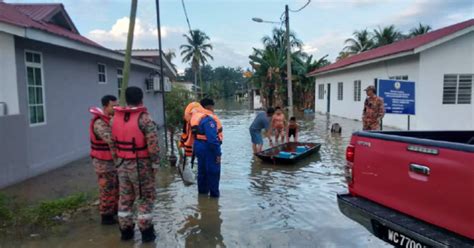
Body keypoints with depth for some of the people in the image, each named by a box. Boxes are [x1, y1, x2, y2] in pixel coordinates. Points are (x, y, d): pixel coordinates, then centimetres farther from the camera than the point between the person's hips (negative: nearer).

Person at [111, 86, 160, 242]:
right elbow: (153, 144, -21)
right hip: (141, 164, -5)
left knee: (125, 198, 17)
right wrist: (155, 162, -9)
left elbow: (114, 140, 8)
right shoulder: (144, 118, -18)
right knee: (145, 197, 8)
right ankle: (146, 232, 16)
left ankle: (125, 231, 28)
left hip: (122, 163, 6)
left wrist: (120, 157, 17)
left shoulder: (115, 118, 2)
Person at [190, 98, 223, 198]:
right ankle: (214, 193, 14)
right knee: (213, 171, 4)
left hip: (199, 146, 10)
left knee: (202, 170, 20)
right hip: (208, 148, -9)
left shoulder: (197, 116, 9)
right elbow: (212, 138, -27)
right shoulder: (208, 119, -22)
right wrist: (217, 153, -21)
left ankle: (202, 190, 33)